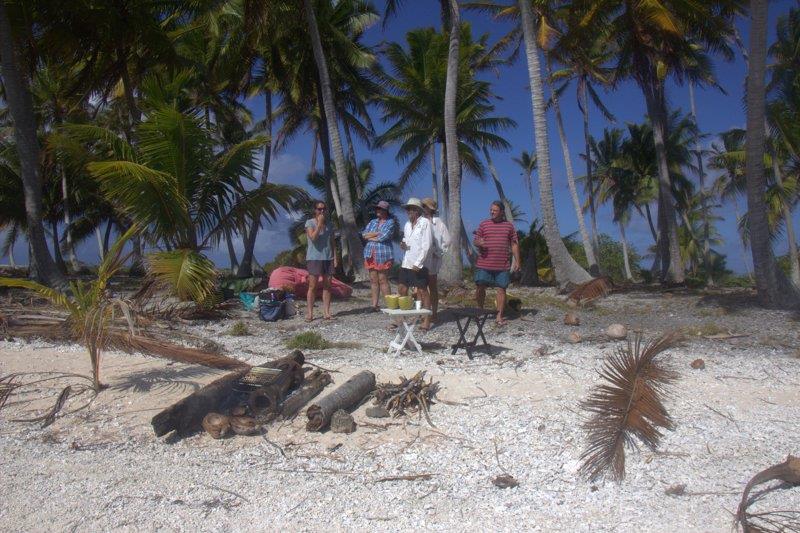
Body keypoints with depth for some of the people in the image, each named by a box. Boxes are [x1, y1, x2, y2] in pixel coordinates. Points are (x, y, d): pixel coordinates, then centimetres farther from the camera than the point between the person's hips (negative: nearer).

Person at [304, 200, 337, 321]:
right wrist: (319, 224, -15)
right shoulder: (310, 223, -2)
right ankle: (309, 313, -2)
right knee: (312, 286, -5)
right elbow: (313, 237, -17)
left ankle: (326, 312, 8)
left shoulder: (329, 224, 11)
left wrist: (335, 257, 5)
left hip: (328, 258, 4)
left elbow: (333, 242, 12)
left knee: (327, 285, 4)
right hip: (314, 258, -4)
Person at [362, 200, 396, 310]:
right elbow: (364, 234, 5)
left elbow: (384, 237, -14)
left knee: (383, 280, -6)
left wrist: (370, 237, -1)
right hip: (370, 255, 6)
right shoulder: (373, 222, 18)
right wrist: (377, 233, -9)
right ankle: (374, 304, 10)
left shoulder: (391, 222, -1)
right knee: (373, 280, 6)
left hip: (383, 255, -6)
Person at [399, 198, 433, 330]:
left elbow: (427, 245, -13)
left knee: (422, 290, -2)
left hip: (419, 265, -7)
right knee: (402, 289, 6)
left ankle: (427, 320, 6)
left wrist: (418, 263, -17)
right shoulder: (407, 225, 14)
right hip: (406, 263, 7)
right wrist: (403, 245, 1)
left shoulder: (425, 222, -8)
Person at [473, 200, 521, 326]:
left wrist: (517, 261, 5)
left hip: (502, 265, 0)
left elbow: (514, 244, 11)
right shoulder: (483, 225, 7)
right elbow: (475, 240, 8)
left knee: (501, 289, 1)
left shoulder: (509, 226, 9)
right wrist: (478, 242, -16)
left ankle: (499, 316, 6)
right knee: (480, 287, 0)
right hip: (484, 264, 0)